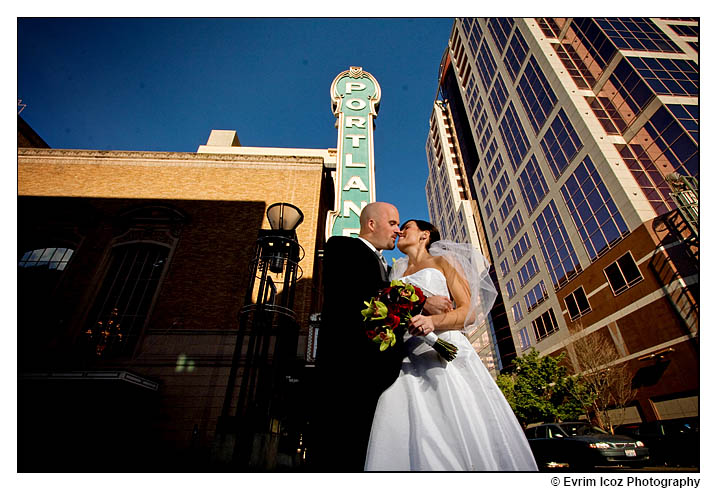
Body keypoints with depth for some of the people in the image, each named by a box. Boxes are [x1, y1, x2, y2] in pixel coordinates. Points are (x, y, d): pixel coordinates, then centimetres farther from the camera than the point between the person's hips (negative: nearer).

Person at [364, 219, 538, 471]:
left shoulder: (443, 261, 14)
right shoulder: (398, 274, 27)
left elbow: (470, 311, 2)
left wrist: (434, 320, -17)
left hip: (445, 353, -3)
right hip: (407, 363, 4)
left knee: (465, 433, -9)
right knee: (409, 442, -7)